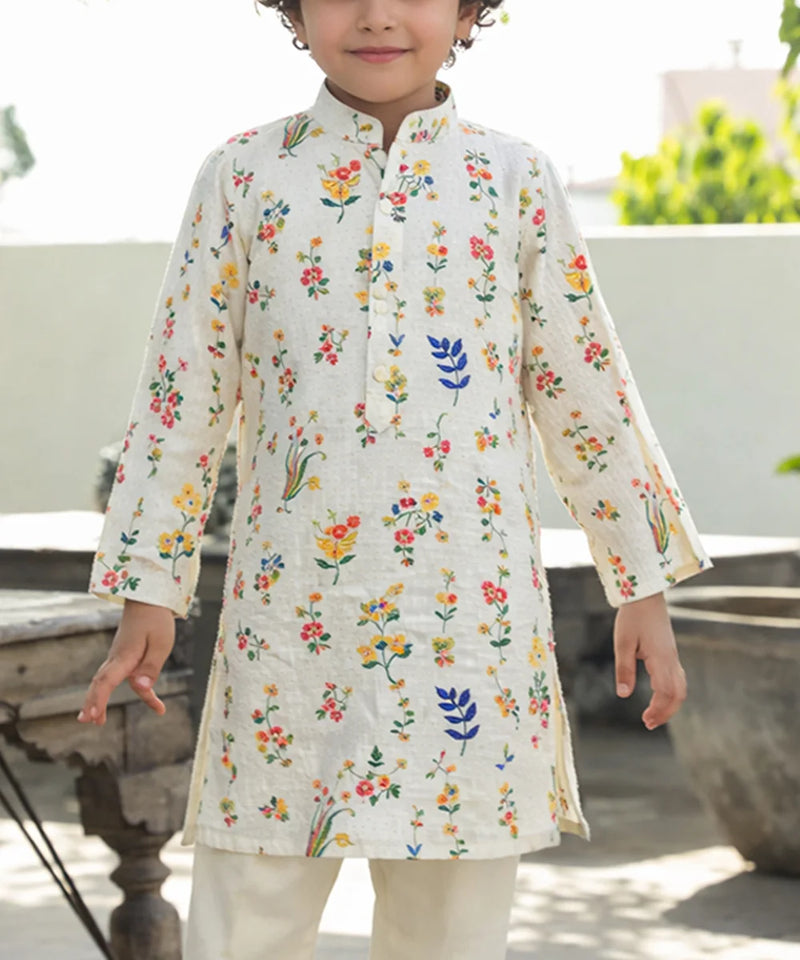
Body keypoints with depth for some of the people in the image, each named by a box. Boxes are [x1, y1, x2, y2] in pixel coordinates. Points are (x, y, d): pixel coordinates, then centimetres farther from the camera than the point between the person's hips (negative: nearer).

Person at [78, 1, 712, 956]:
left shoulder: (517, 181, 5)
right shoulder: (242, 176, 4)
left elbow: (583, 391, 10)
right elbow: (185, 389, 6)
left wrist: (642, 586, 10)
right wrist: (149, 590, 4)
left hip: (473, 616, 1)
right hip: (288, 613, 0)